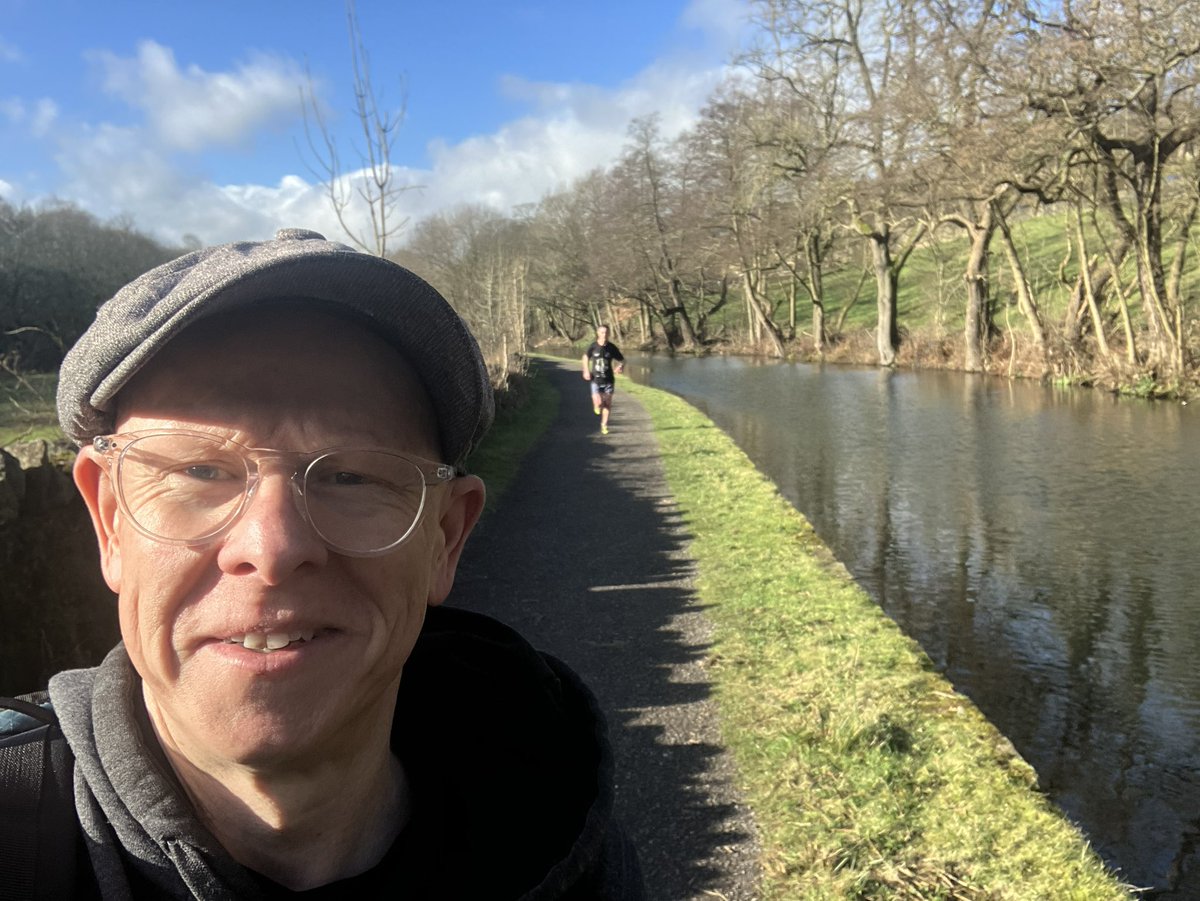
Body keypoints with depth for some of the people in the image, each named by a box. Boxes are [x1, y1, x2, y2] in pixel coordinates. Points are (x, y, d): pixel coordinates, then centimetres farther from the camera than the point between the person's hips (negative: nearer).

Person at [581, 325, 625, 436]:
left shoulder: (612, 347, -6)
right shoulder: (593, 346, -7)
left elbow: (622, 360, 4)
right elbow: (586, 357, 13)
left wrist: (621, 366, -18)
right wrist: (586, 371, 4)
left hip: (608, 380, 1)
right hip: (596, 379, -1)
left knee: (608, 403, 4)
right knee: (598, 403, -14)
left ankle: (604, 425, 21)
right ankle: (597, 405, 25)